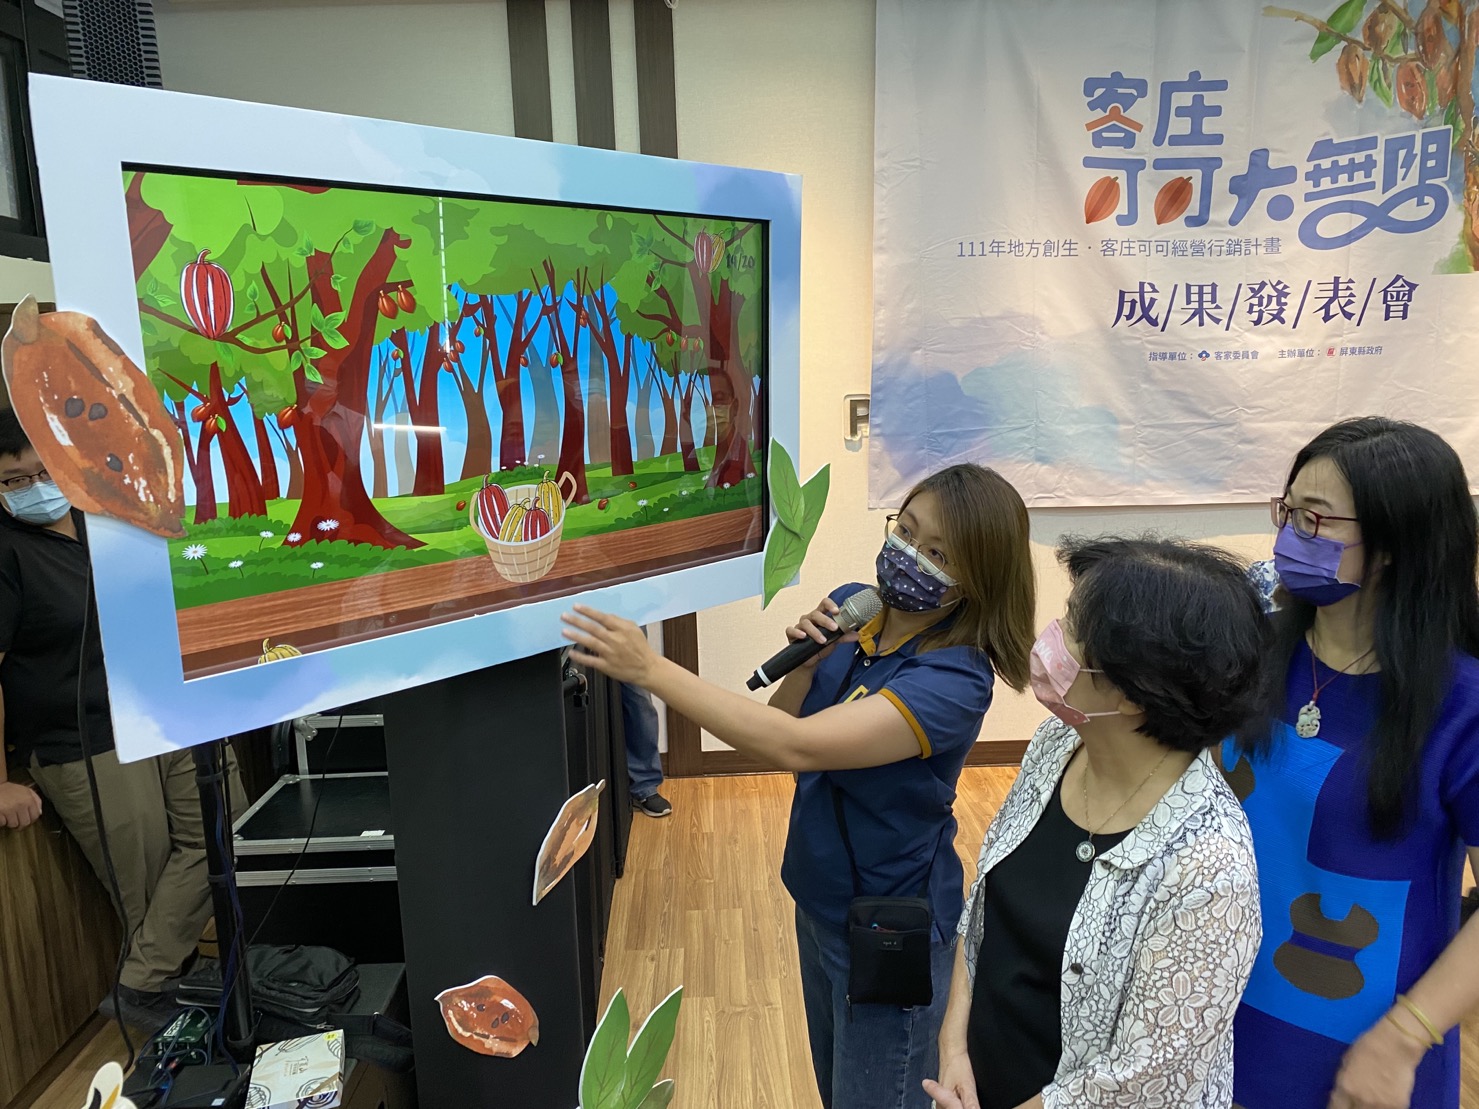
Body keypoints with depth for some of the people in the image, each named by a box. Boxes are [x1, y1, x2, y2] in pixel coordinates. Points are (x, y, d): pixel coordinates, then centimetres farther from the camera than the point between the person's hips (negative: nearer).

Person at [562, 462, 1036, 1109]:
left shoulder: (955, 679, -30)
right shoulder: (850, 610, -9)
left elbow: (793, 746, -39)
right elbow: (780, 721, -2)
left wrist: (649, 668, -39)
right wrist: (807, 662, -21)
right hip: (819, 897, 7)